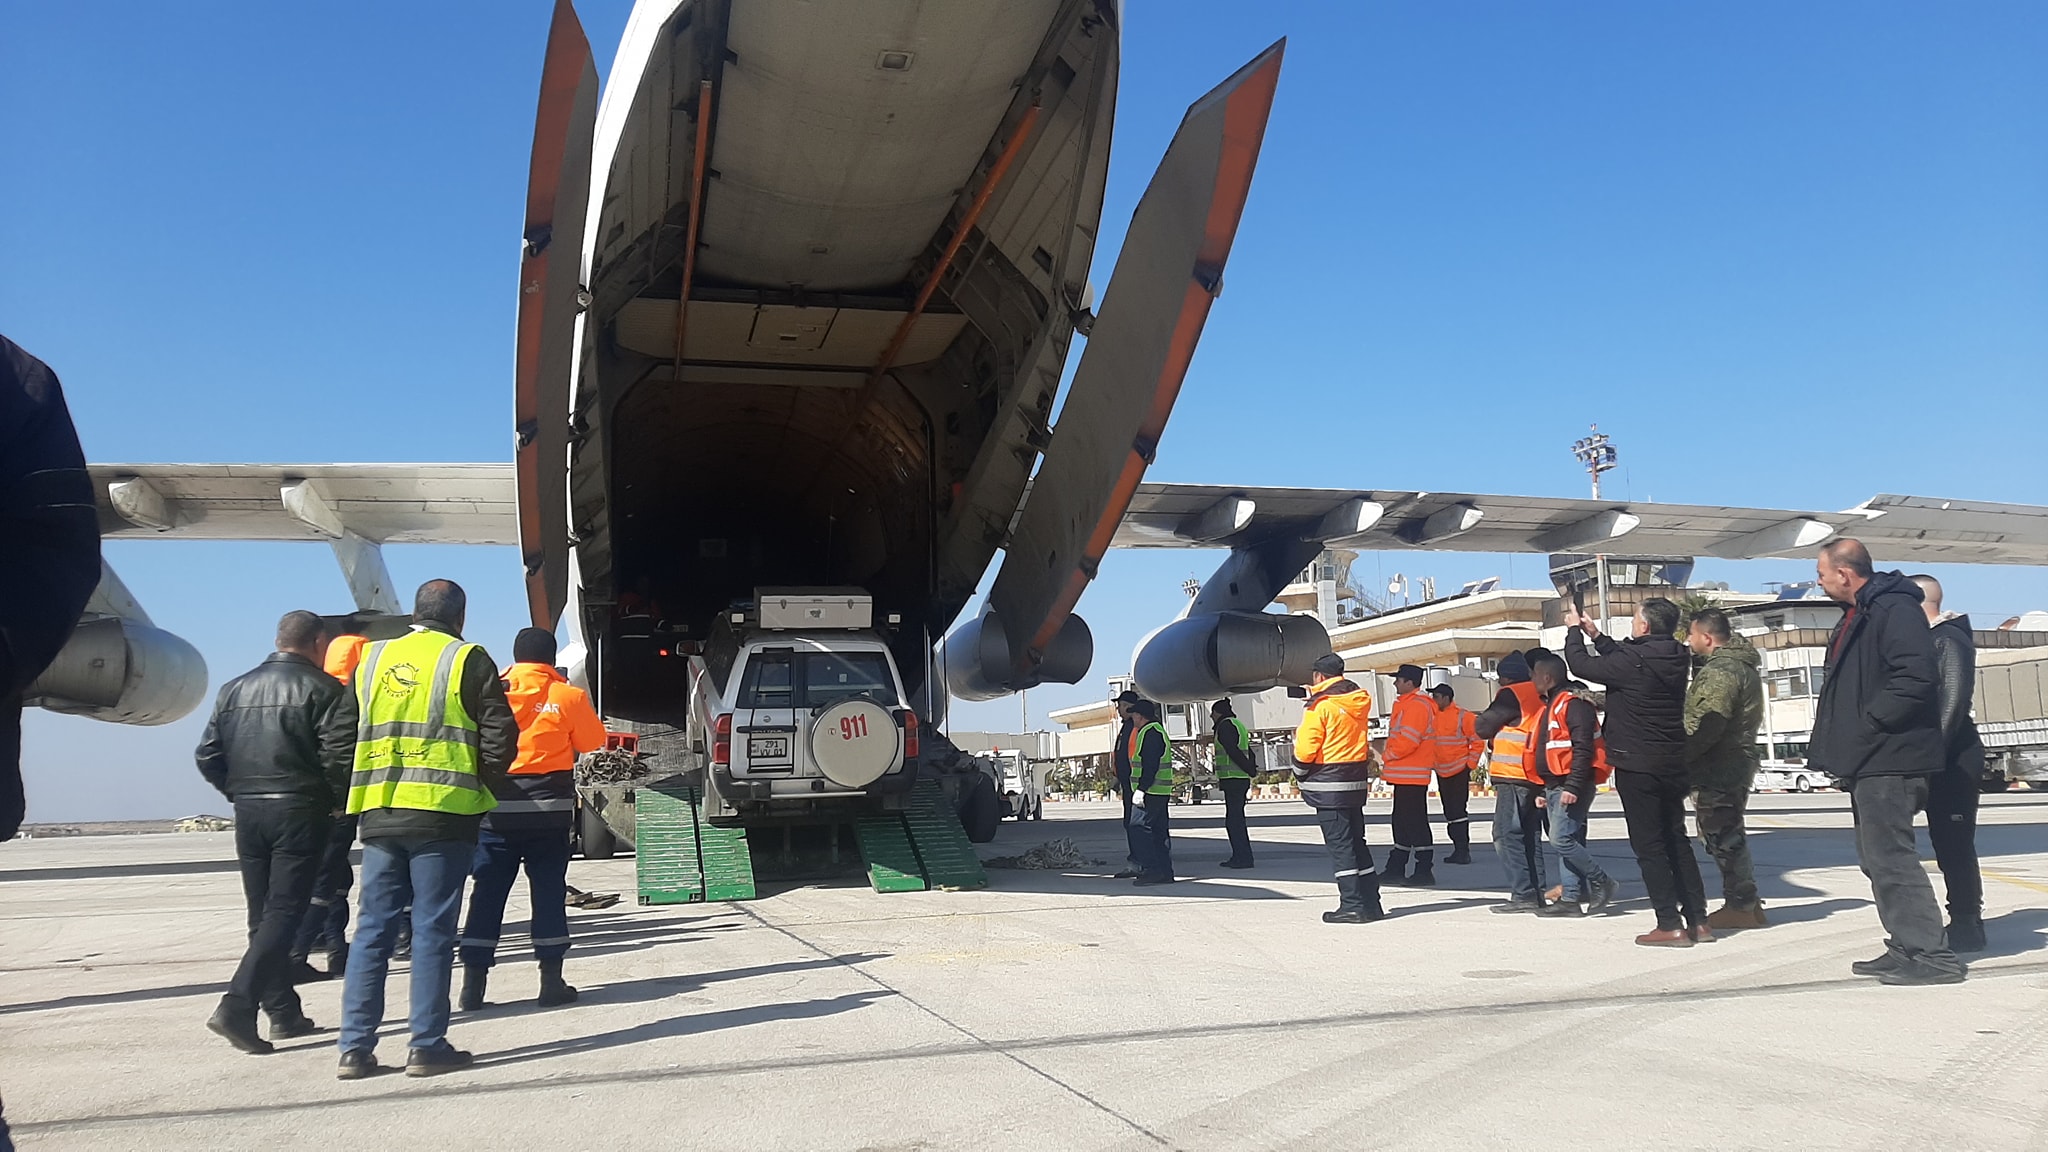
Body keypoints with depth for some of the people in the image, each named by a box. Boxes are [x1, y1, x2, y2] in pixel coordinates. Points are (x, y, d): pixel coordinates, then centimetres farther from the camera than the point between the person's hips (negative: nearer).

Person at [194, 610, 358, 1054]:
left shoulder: (235, 689, 12)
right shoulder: (323, 689, -6)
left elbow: (207, 756, 11)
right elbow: (339, 755, -16)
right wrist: (338, 801, -1)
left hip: (248, 812, 6)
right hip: (299, 812, -6)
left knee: (263, 914, 13)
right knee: (284, 913, -4)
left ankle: (284, 1012, 19)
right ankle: (237, 1005, -16)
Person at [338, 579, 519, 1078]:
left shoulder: (372, 659, 12)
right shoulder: (468, 661, -3)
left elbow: (346, 736, 15)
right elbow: (500, 738, -5)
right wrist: (478, 787, 9)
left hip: (379, 813, 4)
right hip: (442, 814, -4)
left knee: (371, 929, 9)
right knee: (433, 930, 1)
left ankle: (355, 1047, 11)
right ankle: (427, 1046, 5)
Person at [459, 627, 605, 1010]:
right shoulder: (568, 696, -4)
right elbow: (593, 741, 7)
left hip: (496, 809, 1)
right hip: (549, 810, -1)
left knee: (487, 893, 7)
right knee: (549, 892, 6)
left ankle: (473, 984, 7)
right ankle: (552, 981, 8)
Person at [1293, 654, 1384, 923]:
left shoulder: (1320, 705, -13)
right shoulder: (1359, 702, 11)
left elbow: (1305, 749, -12)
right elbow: (1364, 744, 16)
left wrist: (1300, 776, 4)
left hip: (1329, 784, -7)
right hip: (1356, 781, 8)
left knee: (1339, 844, -4)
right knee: (1357, 841, 12)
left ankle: (1352, 905, -4)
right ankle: (1370, 903, 14)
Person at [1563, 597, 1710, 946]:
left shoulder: (1633, 661, -20)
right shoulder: (1676, 659, 3)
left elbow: (1580, 665, -8)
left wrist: (1574, 629, 8)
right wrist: (1595, 635, 25)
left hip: (1637, 764, -7)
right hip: (1673, 763, 8)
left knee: (1649, 845, -2)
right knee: (1677, 841, 14)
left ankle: (1670, 925, -4)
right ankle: (1698, 920, 15)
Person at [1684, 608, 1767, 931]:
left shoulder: (1720, 671, -19)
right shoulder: (1743, 664, 16)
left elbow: (1704, 727, -25)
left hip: (1717, 770, -11)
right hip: (1736, 764, 11)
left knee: (1722, 837, -3)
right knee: (1729, 836, 17)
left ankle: (1742, 906, 2)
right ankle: (1744, 902, 23)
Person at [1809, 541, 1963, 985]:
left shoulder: (1896, 610, -16)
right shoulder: (1858, 614, 17)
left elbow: (1916, 676, -27)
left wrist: (1868, 723, -20)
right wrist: (1845, 738, 13)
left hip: (1889, 760, -11)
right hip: (1867, 761, 11)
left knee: (1889, 857, -9)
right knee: (1878, 857, 14)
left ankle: (1933, 955, -4)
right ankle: (1907, 949, 22)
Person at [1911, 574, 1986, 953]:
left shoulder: (1950, 638, -10)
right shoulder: (1924, 640, 17)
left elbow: (1955, 698, -20)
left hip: (1953, 756, -9)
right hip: (1939, 757, 9)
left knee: (1955, 843, -7)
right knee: (1946, 842, 11)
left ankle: (1968, 925, -2)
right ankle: (1964, 922, 17)